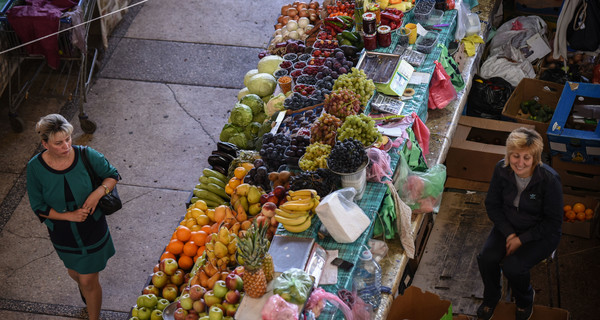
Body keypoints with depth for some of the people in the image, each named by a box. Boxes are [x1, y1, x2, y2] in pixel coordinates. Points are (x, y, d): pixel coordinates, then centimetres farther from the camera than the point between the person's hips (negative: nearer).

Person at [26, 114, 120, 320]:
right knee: (74, 273, 27)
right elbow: (39, 207, -11)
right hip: (62, 234, 2)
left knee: (89, 281, 7)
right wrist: (69, 215, -23)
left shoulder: (86, 156, -22)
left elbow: (112, 175, -6)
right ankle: (83, 285, 63)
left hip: (92, 230, -2)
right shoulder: (35, 167, -20)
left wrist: (98, 192, -25)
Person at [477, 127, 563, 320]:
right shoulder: (502, 170, -14)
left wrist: (522, 239, -19)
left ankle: (525, 300, 10)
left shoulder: (549, 180, -26)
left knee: (512, 266, -25)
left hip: (541, 233, -4)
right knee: (486, 258, -20)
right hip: (509, 226, 4)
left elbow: (553, 222, -16)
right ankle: (491, 297, 12)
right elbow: (492, 205, 0)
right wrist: (509, 233, -12)